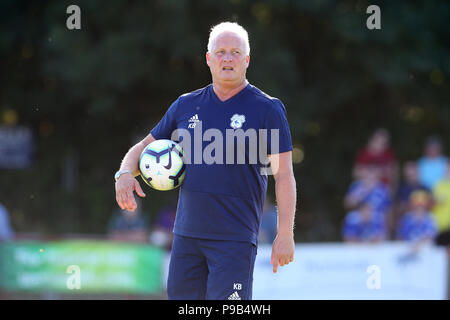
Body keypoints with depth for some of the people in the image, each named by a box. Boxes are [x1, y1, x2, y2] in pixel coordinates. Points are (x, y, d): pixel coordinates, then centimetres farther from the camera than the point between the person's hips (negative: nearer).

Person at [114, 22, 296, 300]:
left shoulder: (267, 109, -1)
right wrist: (125, 173, -4)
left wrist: (285, 235, -12)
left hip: (235, 238, -5)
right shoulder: (186, 105, 11)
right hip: (186, 233, 5)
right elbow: (145, 147, 19)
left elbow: (283, 175, -5)